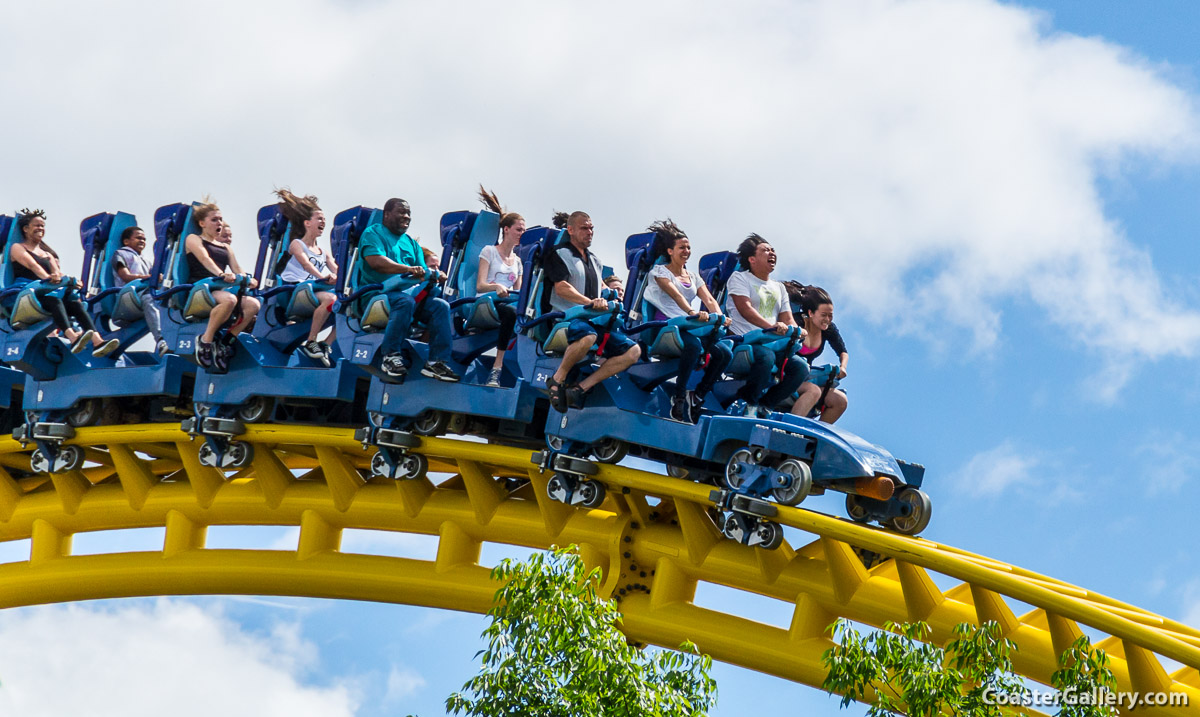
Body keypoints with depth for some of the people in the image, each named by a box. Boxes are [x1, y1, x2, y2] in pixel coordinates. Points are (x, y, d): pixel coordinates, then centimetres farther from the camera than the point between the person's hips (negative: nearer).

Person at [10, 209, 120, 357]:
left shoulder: (48, 254, 32)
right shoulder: (17, 248, 14)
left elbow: (57, 272, 13)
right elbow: (32, 265, -6)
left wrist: (59, 277, -13)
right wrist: (47, 277, -25)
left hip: (47, 292, 6)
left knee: (75, 302, -26)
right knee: (53, 299, -38)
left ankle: (97, 342, -48)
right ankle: (73, 338, -63)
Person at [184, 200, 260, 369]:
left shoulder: (226, 248, 29)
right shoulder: (193, 239, 10)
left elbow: (237, 271, 15)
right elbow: (204, 259, -11)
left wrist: (247, 280, -11)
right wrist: (221, 274, -31)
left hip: (220, 290, 6)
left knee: (253, 304, -23)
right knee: (229, 299, -38)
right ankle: (205, 340, -25)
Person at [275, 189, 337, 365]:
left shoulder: (323, 252, 26)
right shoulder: (296, 244, 7)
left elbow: (336, 270, 9)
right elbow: (305, 263, -12)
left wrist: (337, 277, -16)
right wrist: (322, 276, -29)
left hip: (317, 290, 6)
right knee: (330, 299, -34)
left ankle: (326, 345, -13)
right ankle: (310, 342, -26)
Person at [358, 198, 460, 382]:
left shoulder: (412, 244, 26)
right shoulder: (373, 233, 5)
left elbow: (422, 273, 15)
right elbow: (376, 262, -14)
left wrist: (433, 275, -11)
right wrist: (408, 269, -25)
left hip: (408, 292, 6)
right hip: (377, 293, -6)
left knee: (441, 306, -18)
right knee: (405, 301, -37)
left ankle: (437, 361, -21)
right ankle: (390, 356, -29)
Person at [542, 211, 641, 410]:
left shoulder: (595, 261, 25)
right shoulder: (559, 255, 1)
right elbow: (561, 288, -14)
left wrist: (606, 300, 10)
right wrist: (590, 302, -28)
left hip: (592, 321, 8)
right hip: (564, 318, -8)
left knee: (633, 351, -12)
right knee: (587, 335, -43)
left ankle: (582, 387, -21)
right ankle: (557, 379, -21)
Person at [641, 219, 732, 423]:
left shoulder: (694, 277, 23)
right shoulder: (659, 271, 4)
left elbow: (709, 300, 9)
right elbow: (675, 294, -14)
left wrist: (719, 317, -14)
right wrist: (691, 312, -32)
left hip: (690, 328, 6)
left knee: (725, 352, -19)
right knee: (694, 345, -38)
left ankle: (697, 397, -8)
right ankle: (679, 397, -25)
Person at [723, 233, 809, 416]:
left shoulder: (779, 288, 26)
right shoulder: (739, 278, 5)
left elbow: (787, 319, 18)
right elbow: (745, 309, -12)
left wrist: (796, 331, -9)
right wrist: (772, 327, -27)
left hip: (770, 345, 6)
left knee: (801, 368, -18)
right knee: (766, 357, -38)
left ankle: (764, 406, -7)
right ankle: (747, 404, -18)